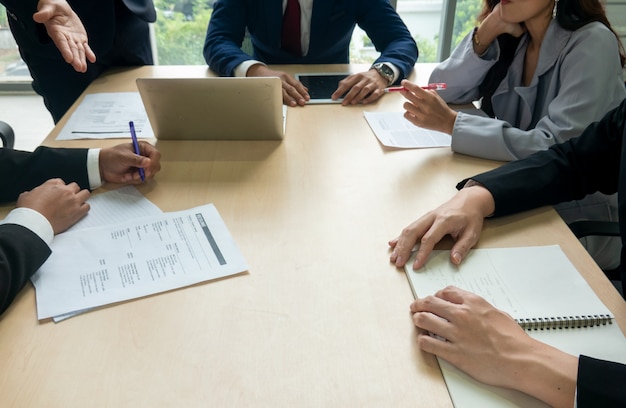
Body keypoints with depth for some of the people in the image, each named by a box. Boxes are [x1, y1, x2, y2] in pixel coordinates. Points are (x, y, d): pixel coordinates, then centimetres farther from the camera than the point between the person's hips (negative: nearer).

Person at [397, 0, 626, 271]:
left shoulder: (592, 43, -18)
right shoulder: (513, 37, 1)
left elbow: (556, 150, -26)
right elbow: (444, 89, -1)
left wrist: (451, 122, -30)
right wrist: (489, 29, -13)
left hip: (577, 219, -5)